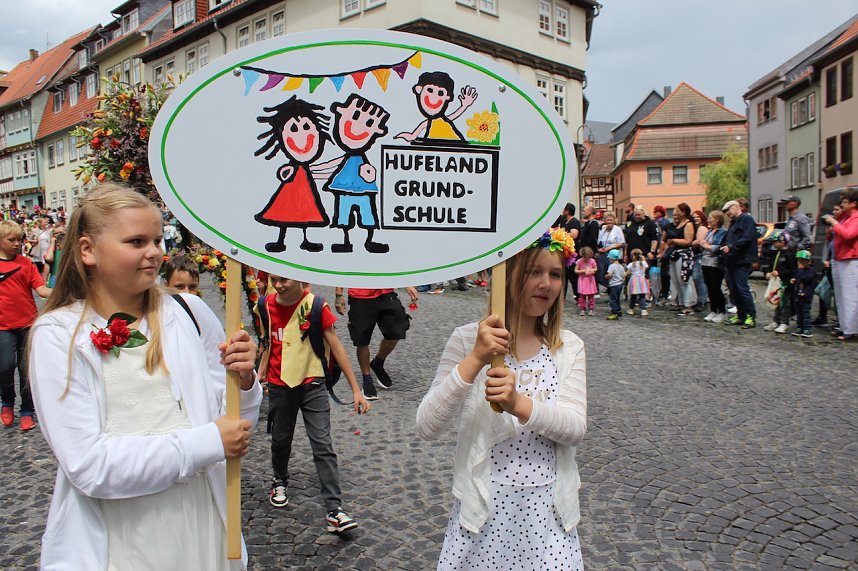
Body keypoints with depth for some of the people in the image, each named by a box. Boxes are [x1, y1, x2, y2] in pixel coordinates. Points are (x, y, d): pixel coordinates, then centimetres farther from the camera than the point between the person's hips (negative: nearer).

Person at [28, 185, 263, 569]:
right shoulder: (57, 334, -10)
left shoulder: (189, 313, -5)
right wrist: (208, 443, -20)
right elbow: (88, 465, -18)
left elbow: (233, 425, 2)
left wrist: (243, 381, -18)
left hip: (202, 525, 2)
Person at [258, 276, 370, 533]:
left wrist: (356, 390, -13)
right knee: (280, 439, 19)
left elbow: (336, 347, -12)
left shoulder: (314, 306, -15)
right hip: (279, 386, 4)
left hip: (312, 385, -3)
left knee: (323, 446, -7)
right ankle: (280, 481, 47)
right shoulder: (267, 306, -3)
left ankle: (334, 510, -4)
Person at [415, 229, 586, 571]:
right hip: (484, 508, -2)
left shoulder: (569, 347, -1)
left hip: (548, 508, 2)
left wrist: (518, 403, -29)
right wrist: (474, 361, -29)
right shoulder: (467, 339, -11)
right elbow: (427, 427, -17)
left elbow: (575, 429, -12)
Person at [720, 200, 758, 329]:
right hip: (731, 261, 9)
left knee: (742, 289, -10)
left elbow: (747, 238, -18)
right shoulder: (733, 223, 24)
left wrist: (731, 247, -24)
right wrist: (724, 248, 4)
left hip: (741, 261, -9)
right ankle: (740, 316, 17)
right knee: (733, 289, 9)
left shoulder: (747, 220, -5)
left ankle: (751, 317, -3)